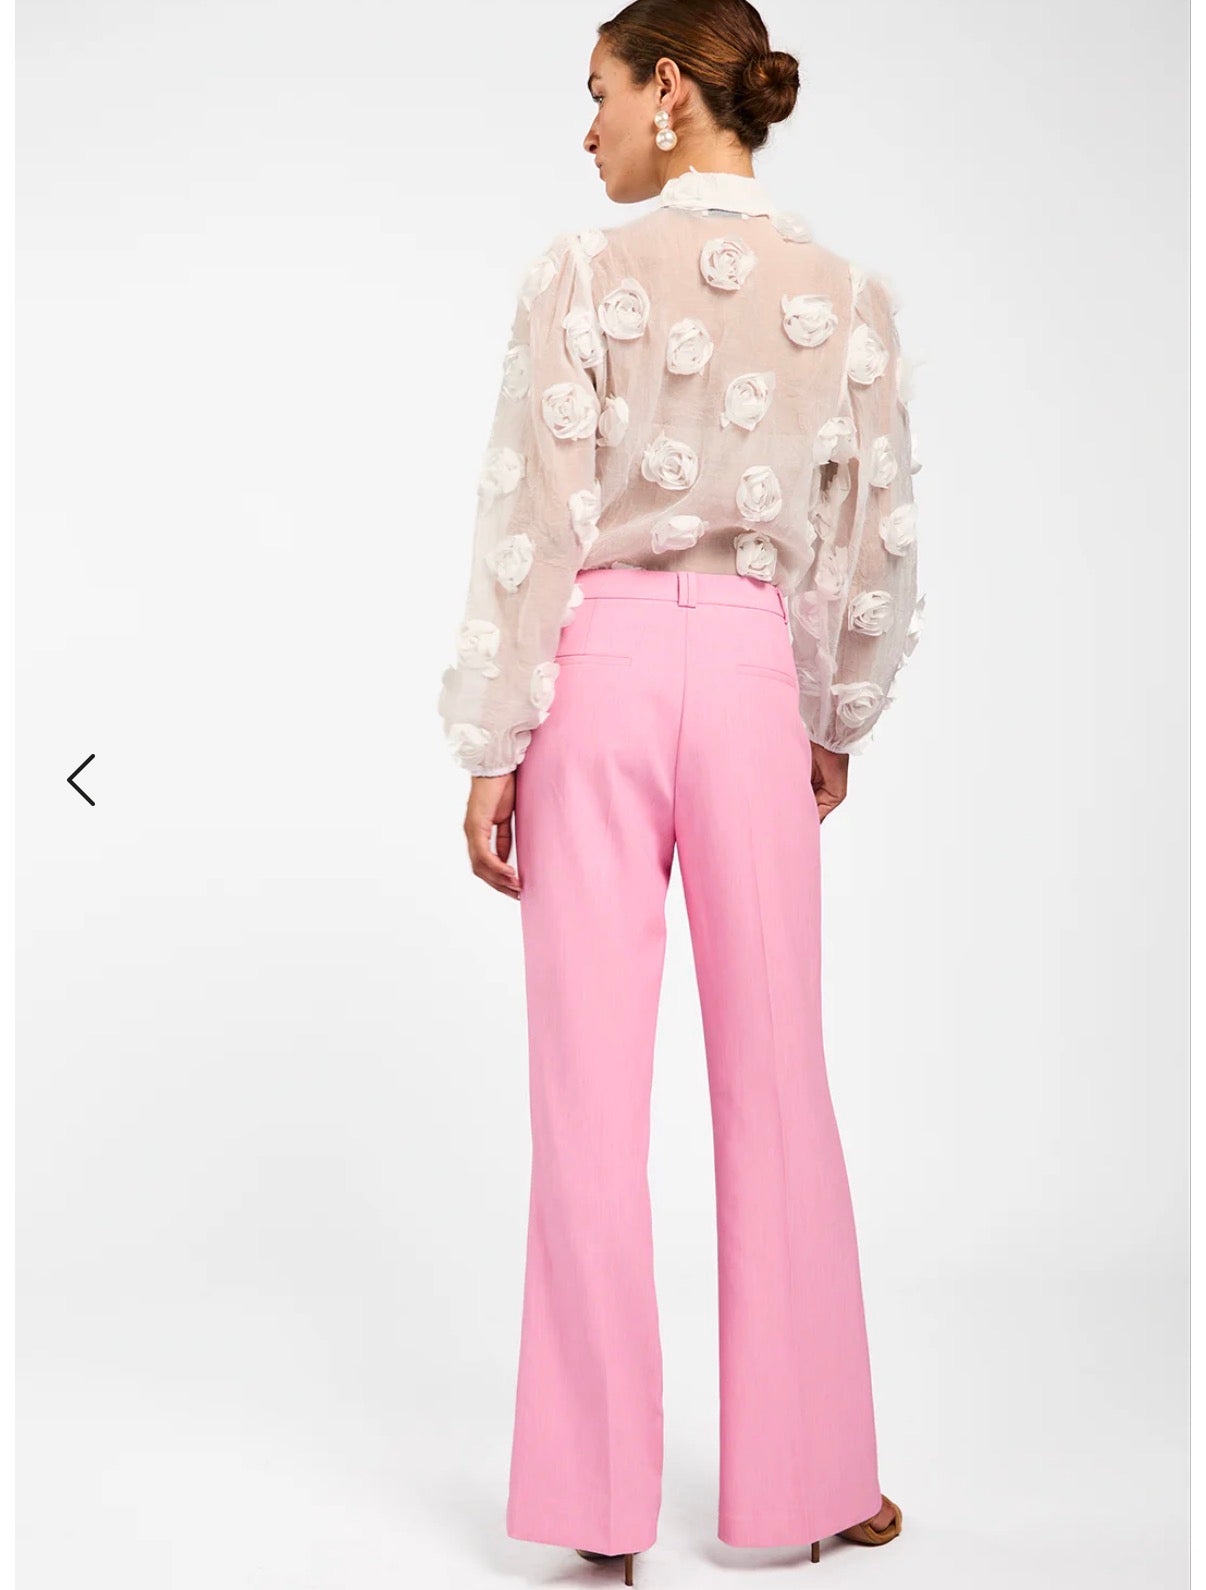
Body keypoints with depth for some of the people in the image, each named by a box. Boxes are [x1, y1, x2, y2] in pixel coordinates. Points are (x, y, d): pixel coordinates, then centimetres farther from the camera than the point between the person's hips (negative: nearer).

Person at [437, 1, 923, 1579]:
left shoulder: (587, 273, -5)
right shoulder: (849, 297, 5)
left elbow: (532, 521, -9)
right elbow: (875, 545, 6)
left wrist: (492, 747, -5)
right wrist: (838, 725, 19)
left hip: (601, 664, -2)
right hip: (750, 672, 2)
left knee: (594, 1087, 4)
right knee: (776, 1079, 11)